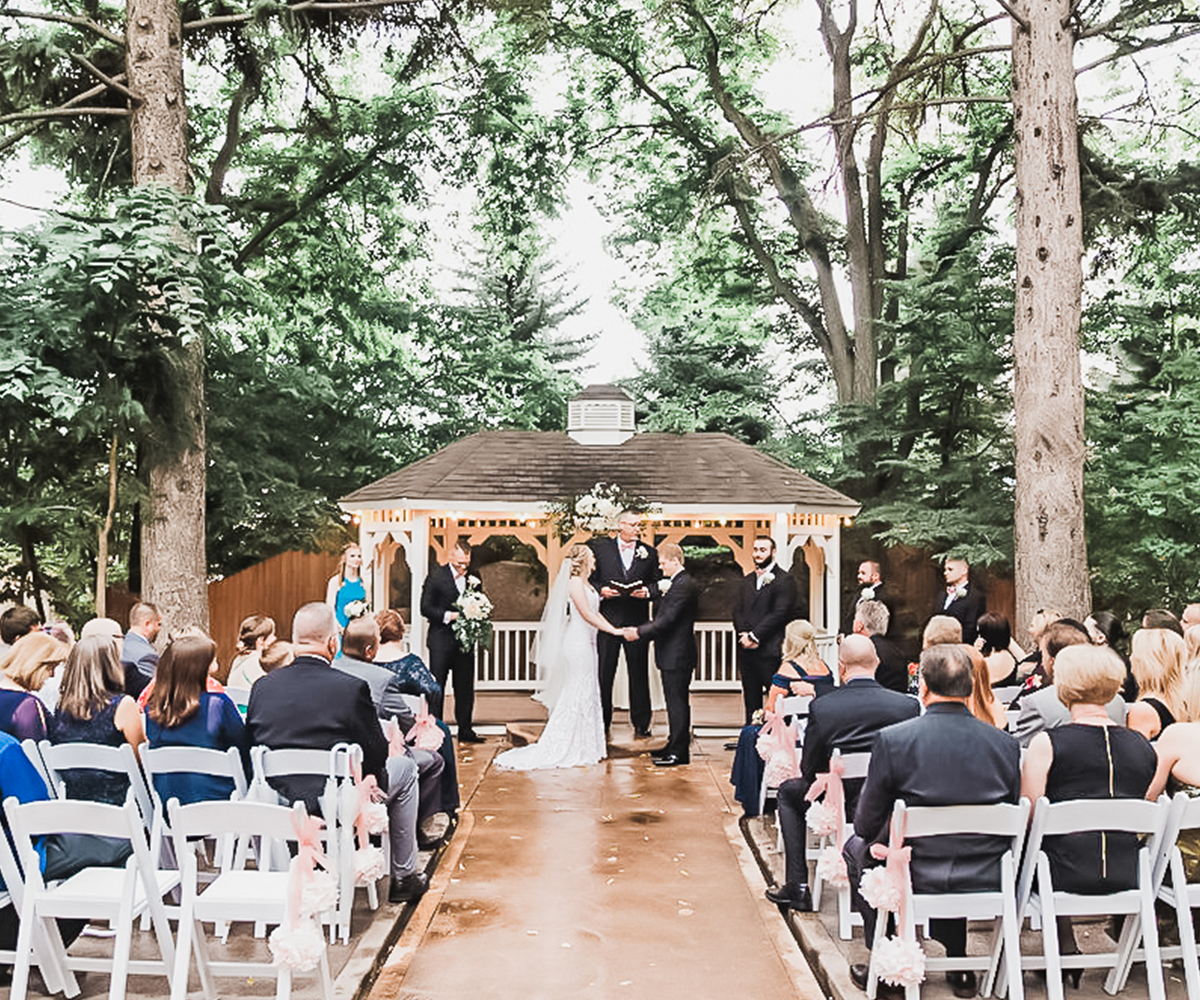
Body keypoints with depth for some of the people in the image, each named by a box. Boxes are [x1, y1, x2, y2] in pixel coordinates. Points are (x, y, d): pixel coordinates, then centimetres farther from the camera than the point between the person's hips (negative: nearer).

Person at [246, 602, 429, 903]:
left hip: (276, 802, 6)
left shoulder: (262, 687, -5)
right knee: (404, 768, 21)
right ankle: (403, 877, 29)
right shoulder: (352, 688, -19)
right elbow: (377, 755, -9)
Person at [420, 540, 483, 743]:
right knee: (436, 688, 2)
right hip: (441, 641, -4)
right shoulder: (436, 576, -4)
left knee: (465, 688, 9)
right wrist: (448, 615, -19)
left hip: (465, 641, 4)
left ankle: (465, 730, 18)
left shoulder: (472, 579, 10)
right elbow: (425, 608, -9)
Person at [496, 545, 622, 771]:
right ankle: (569, 750, 3)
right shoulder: (575, 583, -13)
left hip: (587, 644, 10)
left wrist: (614, 628, 6)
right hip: (577, 643, -10)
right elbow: (587, 614, -17)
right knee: (577, 695, -5)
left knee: (588, 695, 11)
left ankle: (585, 747, 18)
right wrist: (613, 631, -15)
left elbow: (595, 613, 16)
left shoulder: (586, 583, 16)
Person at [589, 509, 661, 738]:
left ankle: (641, 725, 16)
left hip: (637, 622, 1)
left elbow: (658, 583, 9)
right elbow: (589, 579, 6)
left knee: (639, 674, 6)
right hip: (607, 619, -1)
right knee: (603, 673, 3)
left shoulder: (649, 553, 7)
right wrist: (600, 590, -13)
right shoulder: (600, 547, 4)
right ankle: (601, 725, 14)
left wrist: (647, 591, -11)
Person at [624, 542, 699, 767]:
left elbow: (667, 621, -22)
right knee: (675, 701, 16)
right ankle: (674, 745, 26)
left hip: (677, 655, -10)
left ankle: (679, 752, 1)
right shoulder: (676, 584, 16)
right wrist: (640, 629, 7)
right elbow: (662, 617, 19)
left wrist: (639, 632, -17)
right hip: (673, 655, 10)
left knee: (677, 702, -5)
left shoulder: (683, 586, -17)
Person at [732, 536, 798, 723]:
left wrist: (754, 636, -13)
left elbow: (780, 613, -12)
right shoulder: (747, 580, 19)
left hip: (770, 651, -6)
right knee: (751, 700, 11)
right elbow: (737, 611, 13)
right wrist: (744, 635, -6)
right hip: (746, 651, 7)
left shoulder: (784, 579, -4)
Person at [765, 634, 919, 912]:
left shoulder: (822, 707, -17)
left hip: (841, 806, -2)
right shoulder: (908, 705, -13)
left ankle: (797, 888, 23)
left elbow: (809, 771, -6)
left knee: (789, 791, 26)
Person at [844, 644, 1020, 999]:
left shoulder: (891, 740, -15)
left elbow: (866, 826, -6)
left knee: (856, 847, 26)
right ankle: (957, 964, 35)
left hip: (914, 878, -3)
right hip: (987, 882, 3)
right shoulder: (1006, 744, -5)